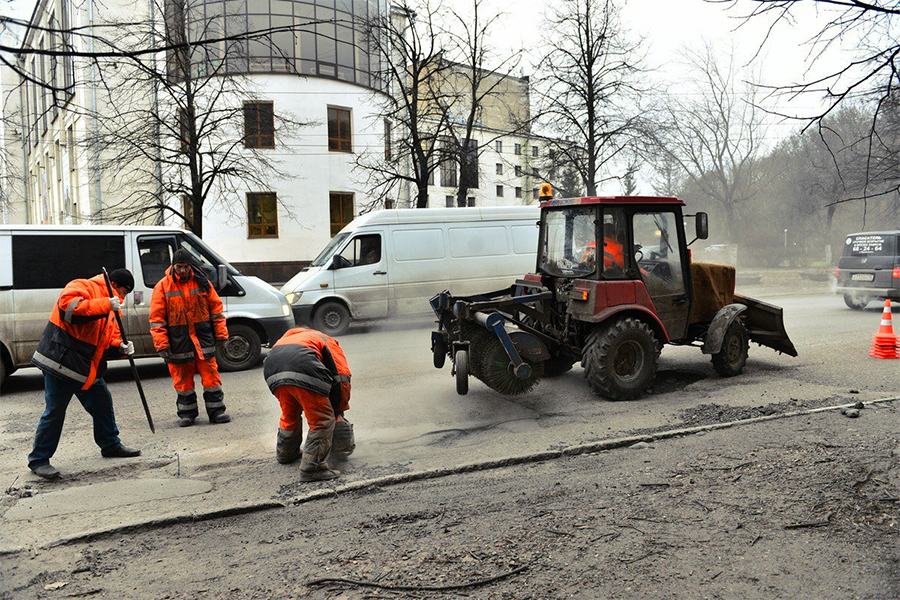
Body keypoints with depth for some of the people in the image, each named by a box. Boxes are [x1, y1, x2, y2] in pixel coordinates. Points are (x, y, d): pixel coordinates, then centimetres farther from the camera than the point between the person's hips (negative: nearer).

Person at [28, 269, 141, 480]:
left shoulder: (109, 307, 18)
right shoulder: (82, 287, -10)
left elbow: (109, 338, 21)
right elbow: (68, 306, -31)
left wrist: (120, 347, 0)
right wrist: (105, 305, -30)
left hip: (88, 367, 9)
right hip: (62, 361, -9)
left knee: (103, 403, 14)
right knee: (55, 411, -3)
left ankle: (111, 445, 30)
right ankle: (39, 459, 9)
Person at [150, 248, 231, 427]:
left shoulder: (202, 282, 4)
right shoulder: (163, 287, -1)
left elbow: (216, 307, 9)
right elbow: (157, 318, -1)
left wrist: (221, 333, 5)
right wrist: (161, 343, -7)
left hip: (203, 337, 1)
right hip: (178, 341, -1)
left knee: (211, 375, 1)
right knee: (183, 379, 7)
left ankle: (216, 411, 10)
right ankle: (187, 413, 19)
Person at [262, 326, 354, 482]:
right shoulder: (329, 343, 29)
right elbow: (342, 378, 12)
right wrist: (339, 410, 26)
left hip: (272, 373, 7)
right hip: (303, 370, -7)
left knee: (289, 416, 31)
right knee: (322, 421, 6)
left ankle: (285, 454, 51)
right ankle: (311, 468, 4)